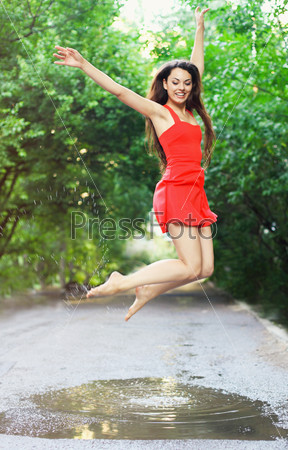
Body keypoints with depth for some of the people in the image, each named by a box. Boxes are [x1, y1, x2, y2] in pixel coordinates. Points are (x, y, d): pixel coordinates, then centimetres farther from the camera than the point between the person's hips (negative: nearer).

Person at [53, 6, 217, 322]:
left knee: (205, 268, 4)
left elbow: (197, 64, 28)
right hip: (176, 190, -8)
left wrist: (200, 27, 37)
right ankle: (121, 282, 2)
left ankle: (146, 291, 17)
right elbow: (119, 91, -8)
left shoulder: (188, 109, 17)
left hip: (195, 193, 8)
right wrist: (83, 65, -16)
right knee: (190, 267, -10)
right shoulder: (159, 111, 0)